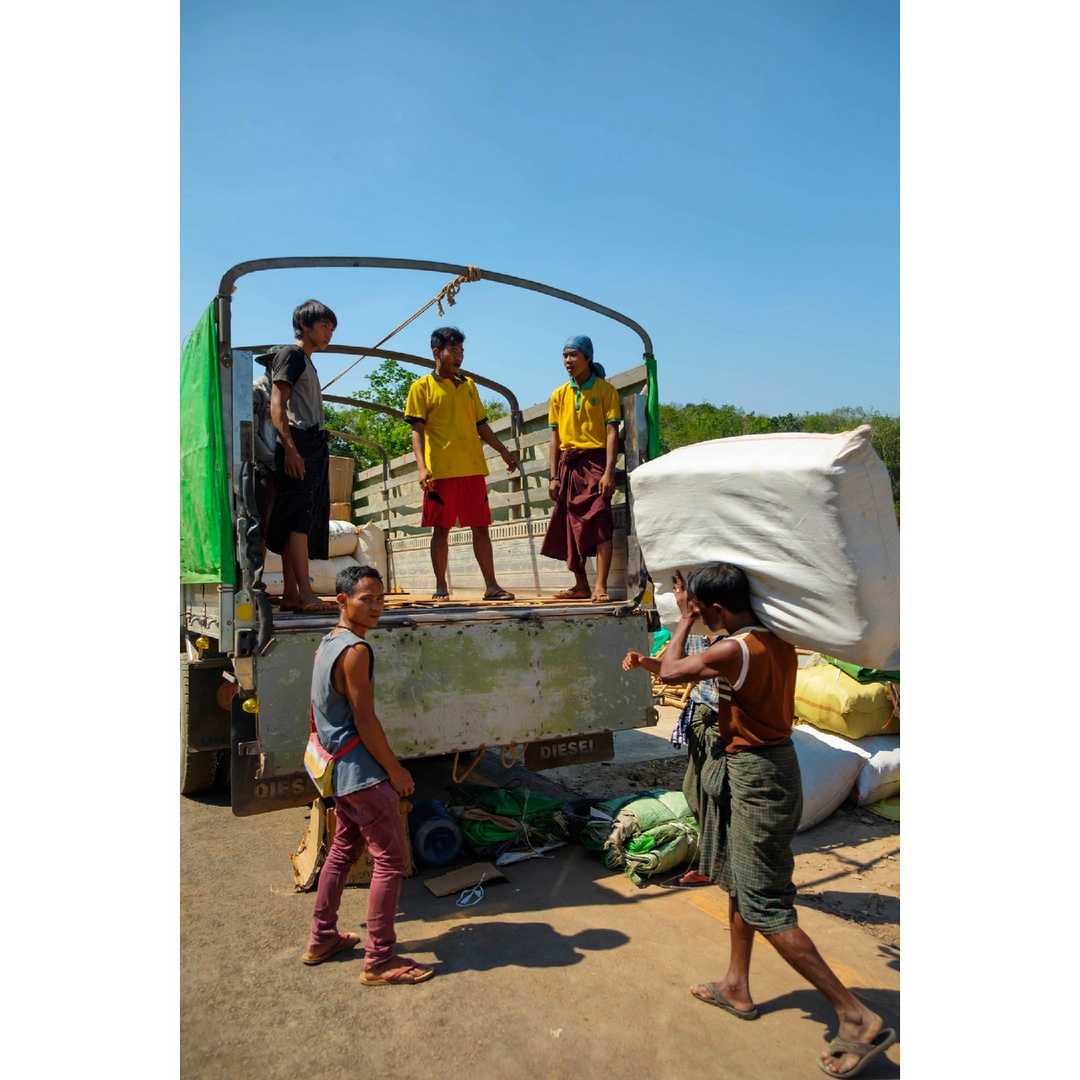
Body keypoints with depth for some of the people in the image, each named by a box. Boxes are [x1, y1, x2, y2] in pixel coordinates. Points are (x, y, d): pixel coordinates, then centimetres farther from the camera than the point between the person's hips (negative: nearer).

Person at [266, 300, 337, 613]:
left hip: (313, 449, 9)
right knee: (299, 520, -16)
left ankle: (291, 594, 4)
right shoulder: (291, 354, 0)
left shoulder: (307, 362, 26)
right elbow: (276, 405, -11)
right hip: (298, 447, -9)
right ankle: (306, 594, -21)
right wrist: (290, 449, -21)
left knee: (298, 523, 4)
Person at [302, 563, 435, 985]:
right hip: (362, 772, -10)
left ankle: (321, 939, 34)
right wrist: (396, 770, -11)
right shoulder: (355, 650, -21)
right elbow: (364, 720, -21)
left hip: (337, 768, 10)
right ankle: (379, 961, 7)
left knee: (344, 848, 22)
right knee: (392, 859, -1)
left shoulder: (326, 643, 8)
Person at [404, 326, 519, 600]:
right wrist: (422, 467, -16)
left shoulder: (468, 385, 18)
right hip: (441, 470, -4)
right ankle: (440, 587, 10)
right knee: (441, 529, 1)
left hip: (473, 469, 4)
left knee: (480, 527, 4)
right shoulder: (422, 387, 4)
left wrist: (503, 451, 12)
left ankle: (491, 586, 8)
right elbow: (417, 430, -3)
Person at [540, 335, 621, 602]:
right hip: (568, 465, 5)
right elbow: (555, 437, 11)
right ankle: (580, 585, 15)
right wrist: (554, 477, 3)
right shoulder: (559, 395, 12)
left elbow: (612, 431, -6)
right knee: (571, 525, 6)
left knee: (600, 523, -13)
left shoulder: (605, 389, 0)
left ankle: (600, 587, -12)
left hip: (595, 461, -5)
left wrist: (609, 472, -16)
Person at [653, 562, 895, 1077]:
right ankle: (737, 988, 38)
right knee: (738, 885, 22)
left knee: (766, 909, 0)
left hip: (756, 779, -10)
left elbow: (670, 670, -11)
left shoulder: (733, 651, -27)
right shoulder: (777, 640, 0)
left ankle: (859, 1019, 10)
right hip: (768, 765, 10)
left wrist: (684, 620, 3)